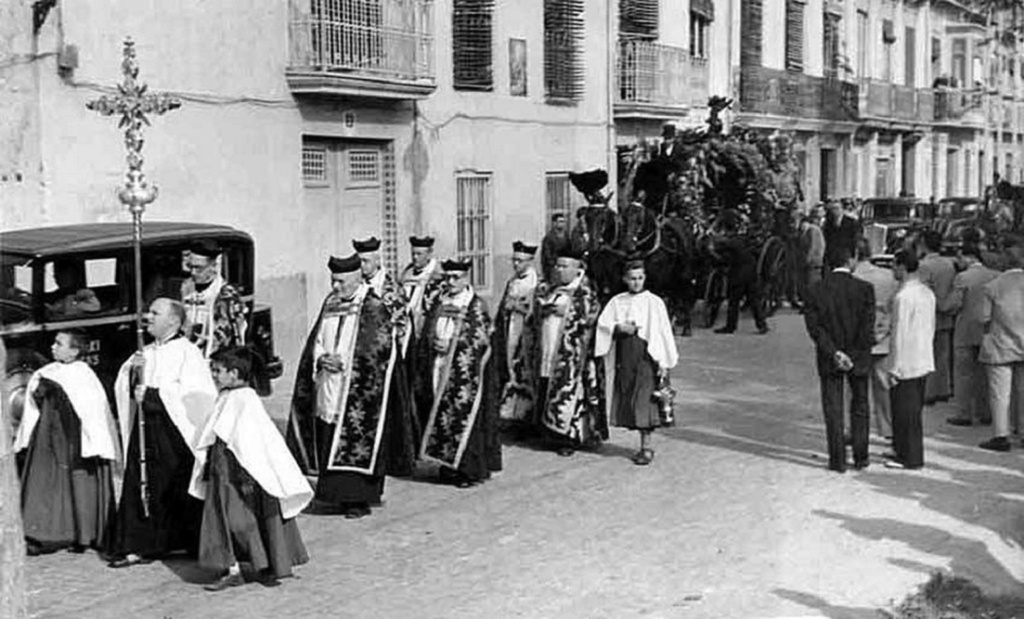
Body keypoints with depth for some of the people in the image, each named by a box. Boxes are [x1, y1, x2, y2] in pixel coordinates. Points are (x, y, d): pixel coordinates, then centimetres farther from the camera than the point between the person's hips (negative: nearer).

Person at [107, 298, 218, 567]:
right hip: (145, 428, 6)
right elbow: (124, 388, 16)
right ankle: (140, 546, 9)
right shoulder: (146, 353, 16)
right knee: (139, 485, 3)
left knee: (181, 490, -1)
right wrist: (132, 370, -4)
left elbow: (191, 393, -16)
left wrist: (151, 393, -16)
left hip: (174, 431, -6)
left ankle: (195, 544, 12)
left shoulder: (187, 352, -6)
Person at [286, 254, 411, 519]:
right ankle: (338, 494, 18)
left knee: (356, 442, -5)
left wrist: (344, 363, -15)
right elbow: (316, 340, 15)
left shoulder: (373, 308, -9)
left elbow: (382, 348, -12)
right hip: (329, 389, 6)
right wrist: (322, 358, -6)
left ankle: (359, 498, 3)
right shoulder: (330, 303, 11)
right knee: (329, 442, 8)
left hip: (358, 391, -6)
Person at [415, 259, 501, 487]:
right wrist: (433, 342, -5)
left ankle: (469, 470, 3)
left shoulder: (476, 306, -3)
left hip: (466, 374, -5)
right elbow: (426, 334, 17)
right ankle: (448, 467, 14)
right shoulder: (438, 303, 12)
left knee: (464, 419, -5)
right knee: (440, 417, 5)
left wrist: (452, 345, -15)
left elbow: (482, 340, -8)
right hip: (439, 371, 5)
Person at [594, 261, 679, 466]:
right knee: (626, 401, 4)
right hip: (624, 358, 4)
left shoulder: (654, 302, -1)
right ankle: (644, 444, 13)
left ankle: (646, 447, -2)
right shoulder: (617, 302, 10)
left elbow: (663, 332, -3)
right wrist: (619, 327, -16)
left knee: (644, 401, -8)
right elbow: (602, 323, 4)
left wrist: (663, 363, -7)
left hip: (645, 356, -4)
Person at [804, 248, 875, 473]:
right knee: (859, 408, 15)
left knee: (833, 411, 8)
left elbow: (814, 326, -11)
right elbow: (868, 327, -13)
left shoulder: (816, 290, -4)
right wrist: (856, 355, -6)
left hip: (828, 359, 1)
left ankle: (838, 460, 10)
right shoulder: (864, 288, -10)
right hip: (858, 357, -1)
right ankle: (860, 458, 20)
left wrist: (834, 352, -12)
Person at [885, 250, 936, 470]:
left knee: (905, 412, 1)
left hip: (905, 364, -9)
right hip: (924, 361, 9)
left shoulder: (903, 297, -19)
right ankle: (903, 449, 28)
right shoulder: (927, 293, 7)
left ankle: (909, 458, 7)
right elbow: (931, 328, 14)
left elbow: (900, 334, -19)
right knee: (915, 409, 17)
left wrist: (895, 369, -14)